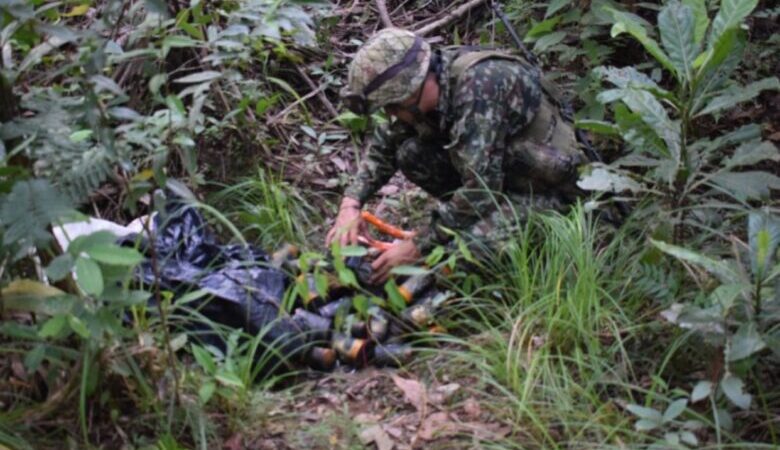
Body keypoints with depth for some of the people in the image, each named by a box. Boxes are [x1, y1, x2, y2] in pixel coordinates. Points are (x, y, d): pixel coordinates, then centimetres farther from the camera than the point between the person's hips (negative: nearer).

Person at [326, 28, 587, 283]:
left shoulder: (478, 87, -32)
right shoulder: (425, 85, -7)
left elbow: (480, 188, -34)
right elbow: (382, 147, 6)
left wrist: (417, 247, -27)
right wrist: (351, 204, -10)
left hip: (544, 185, -7)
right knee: (410, 152, -9)